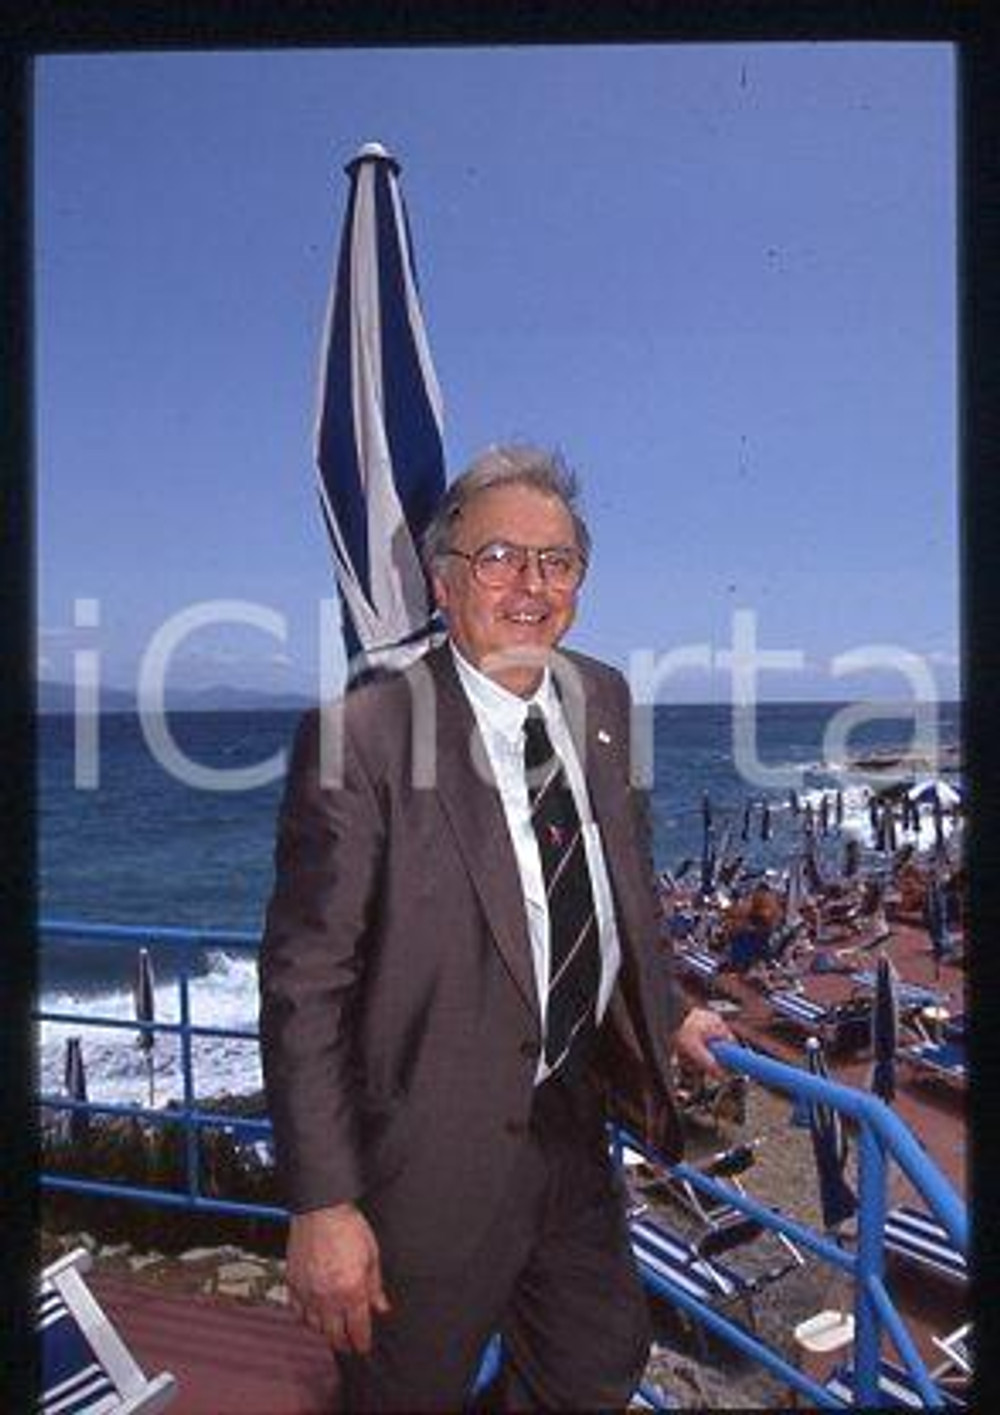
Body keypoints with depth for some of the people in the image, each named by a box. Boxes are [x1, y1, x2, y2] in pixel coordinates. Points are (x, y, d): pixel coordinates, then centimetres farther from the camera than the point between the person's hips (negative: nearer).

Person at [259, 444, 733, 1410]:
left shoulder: (602, 701, -1)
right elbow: (304, 984, -19)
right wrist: (321, 1204, -19)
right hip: (435, 1157, -5)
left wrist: (666, 1016, 20)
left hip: (574, 1120, 6)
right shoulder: (360, 738, -22)